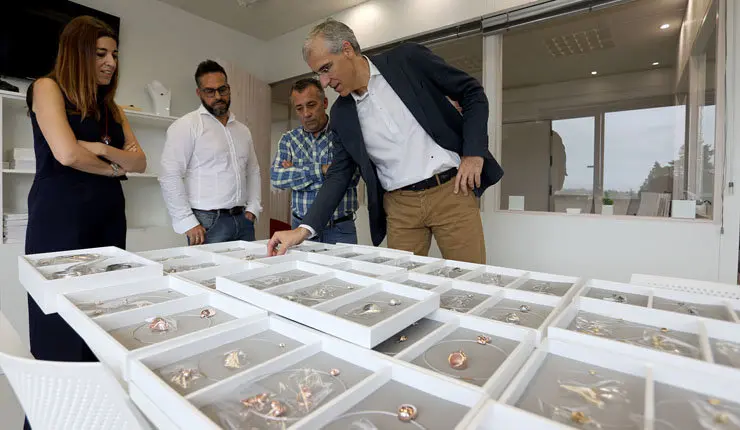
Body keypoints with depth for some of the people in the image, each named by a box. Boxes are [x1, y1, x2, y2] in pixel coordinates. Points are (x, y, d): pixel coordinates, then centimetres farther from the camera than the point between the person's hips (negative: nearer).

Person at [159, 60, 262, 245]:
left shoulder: (243, 130, 16)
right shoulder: (186, 126, -4)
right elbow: (170, 176, -11)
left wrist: (252, 208, 8)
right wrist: (187, 223, -15)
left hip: (243, 220, 6)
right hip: (208, 222, -5)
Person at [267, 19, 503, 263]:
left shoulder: (408, 59, -2)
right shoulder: (341, 113, 7)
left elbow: (473, 93, 4)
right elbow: (338, 175, 6)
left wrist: (474, 153, -8)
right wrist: (304, 229, -4)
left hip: (451, 190, -2)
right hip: (400, 206, 3)